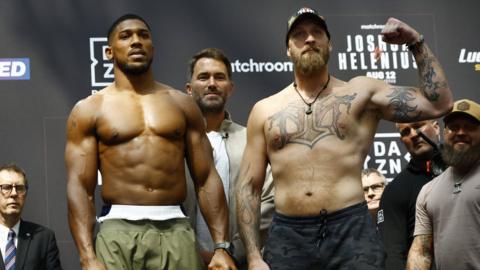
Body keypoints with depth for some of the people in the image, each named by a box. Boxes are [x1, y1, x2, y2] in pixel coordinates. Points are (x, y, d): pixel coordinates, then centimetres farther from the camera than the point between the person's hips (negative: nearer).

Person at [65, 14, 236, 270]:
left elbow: (206, 179, 9)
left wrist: (222, 247, 0)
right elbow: (80, 188, -1)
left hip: (176, 230, 2)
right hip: (118, 232, -2)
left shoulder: (182, 104, 12)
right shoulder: (89, 110, 6)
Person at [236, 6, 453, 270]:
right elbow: (249, 187, 9)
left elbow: (439, 104, 2)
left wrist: (416, 42, 0)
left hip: (352, 231, -1)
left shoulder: (361, 92, 7)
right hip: (287, 237, 1)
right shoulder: (265, 110, 10)